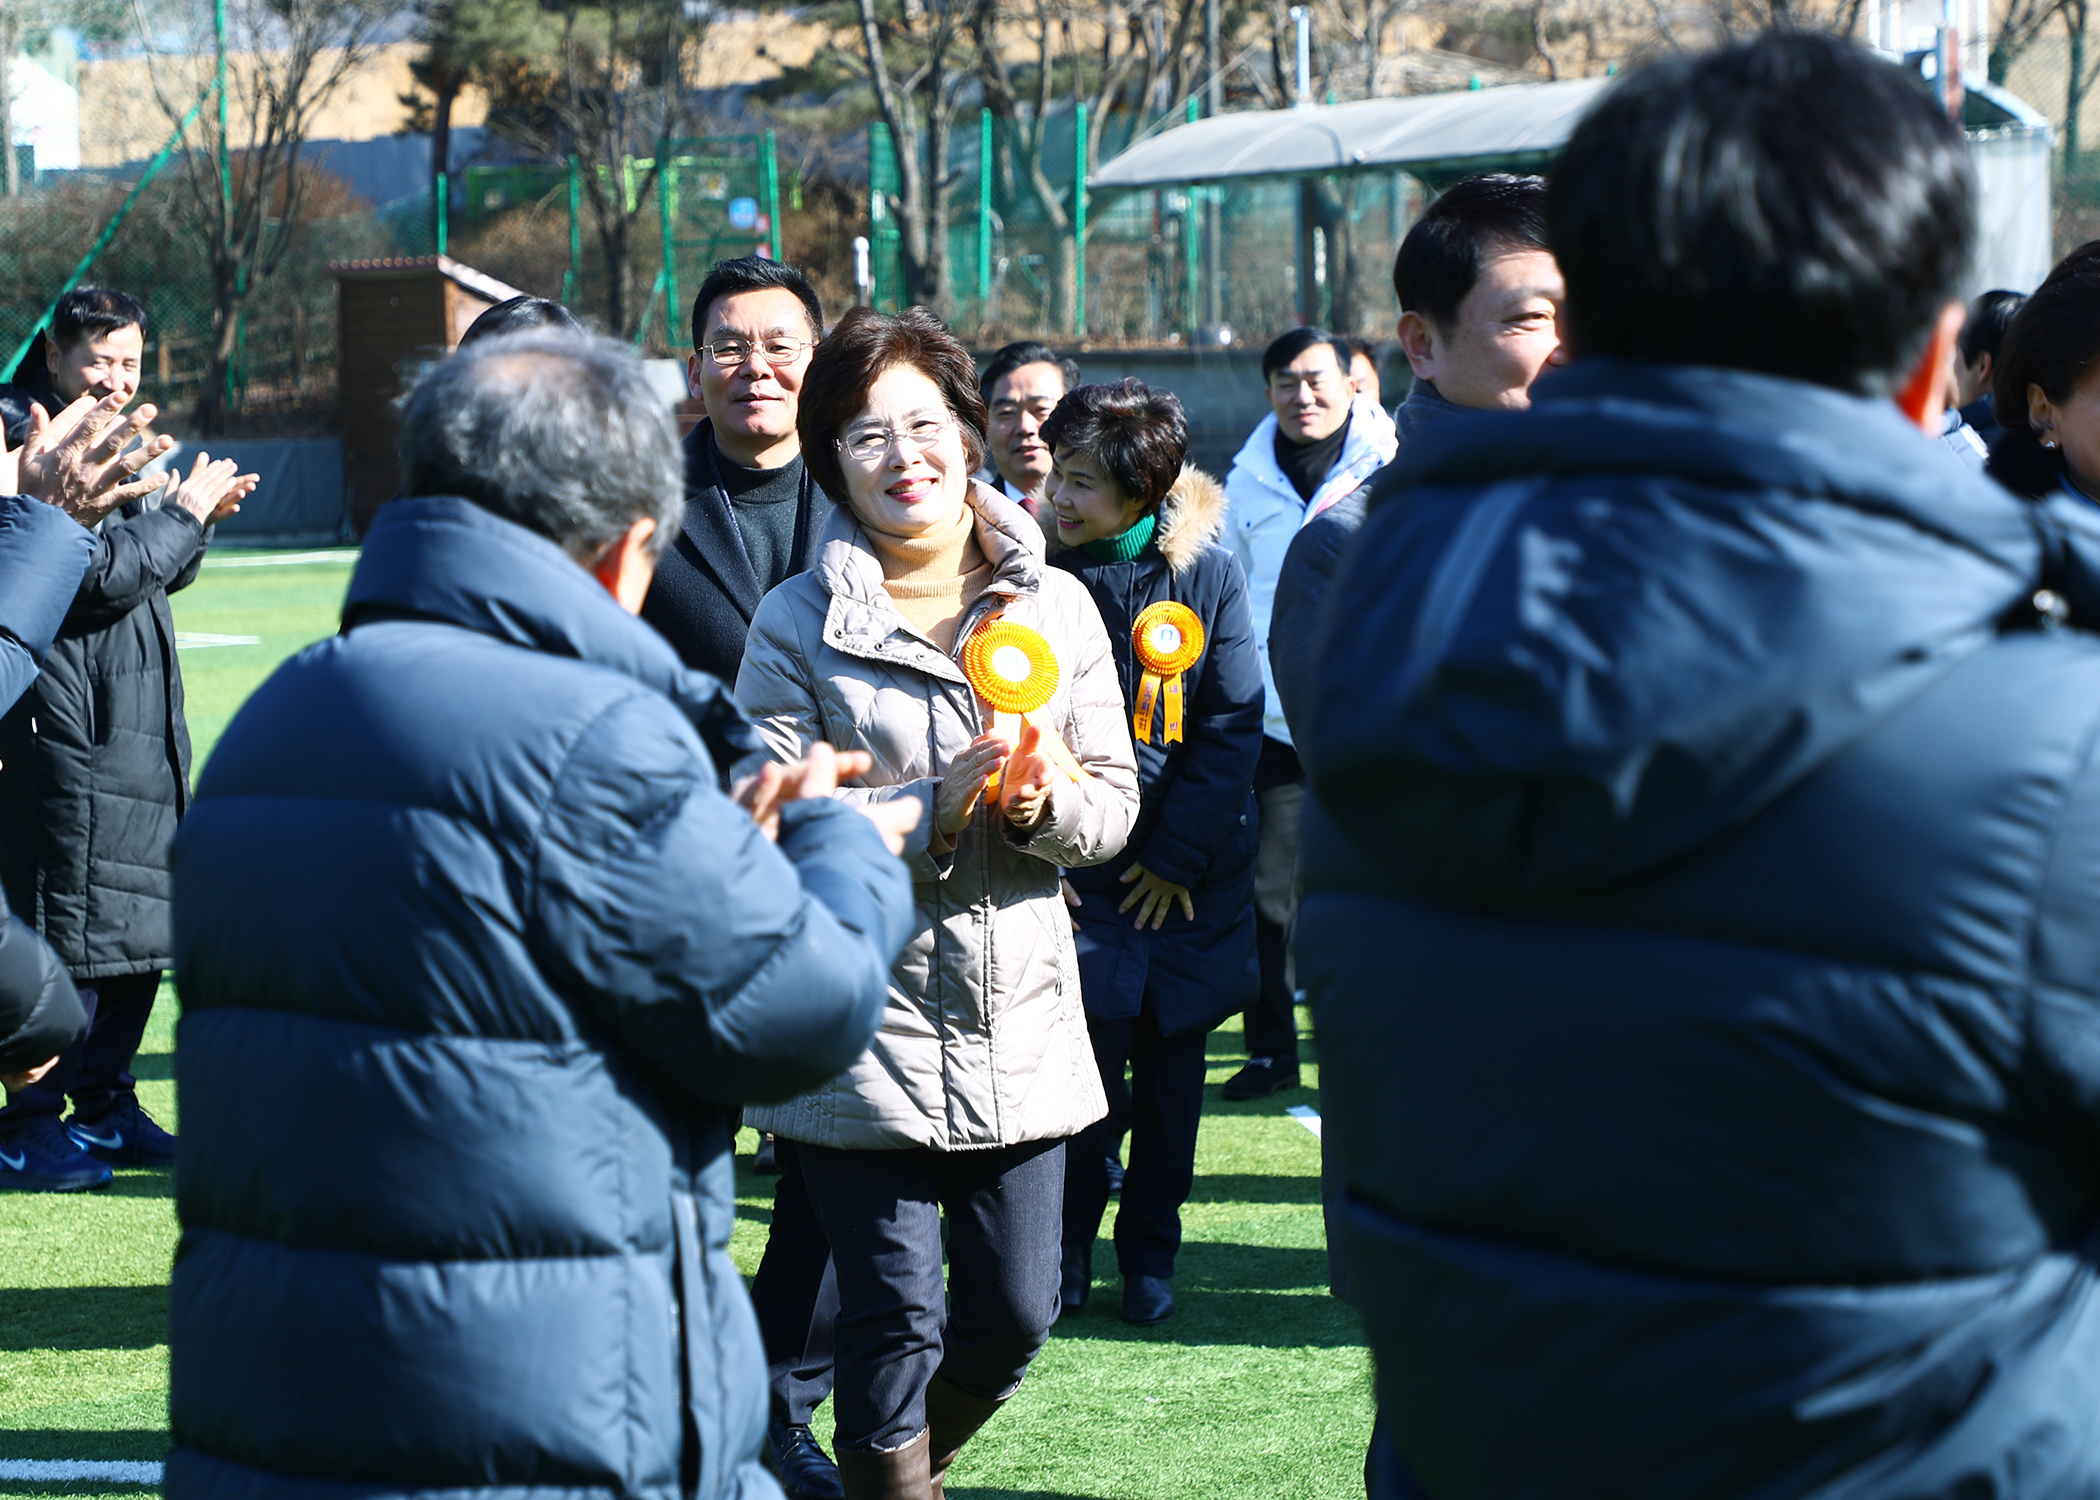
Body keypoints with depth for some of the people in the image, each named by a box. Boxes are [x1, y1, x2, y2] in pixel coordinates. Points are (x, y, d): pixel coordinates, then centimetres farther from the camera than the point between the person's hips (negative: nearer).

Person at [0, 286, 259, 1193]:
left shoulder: (118, 440, 17)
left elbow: (158, 572, 24)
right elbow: (102, 576, -20)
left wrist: (193, 515, 6)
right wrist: (185, 511, -10)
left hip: (136, 725, 10)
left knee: (140, 924, 13)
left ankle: (103, 1108, 23)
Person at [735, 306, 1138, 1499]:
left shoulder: (1054, 605, 7)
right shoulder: (798, 625, -4)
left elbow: (1114, 806, 7)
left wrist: (1041, 803, -15)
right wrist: (938, 803, -21)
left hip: (1020, 1017, 4)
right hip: (866, 1029, -4)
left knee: (1015, 1314, 10)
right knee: (895, 1320, -2)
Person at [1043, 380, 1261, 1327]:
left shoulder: (1207, 576, -6)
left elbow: (1232, 727, -4)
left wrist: (1177, 855, -7)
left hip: (1186, 881, 1)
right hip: (1076, 874, -1)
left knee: (1170, 1071, 8)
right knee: (1086, 1062, -8)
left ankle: (1149, 1252, 23)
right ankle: (1066, 1255, 7)